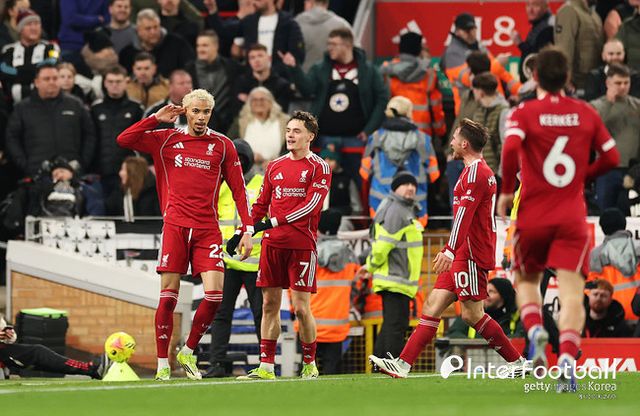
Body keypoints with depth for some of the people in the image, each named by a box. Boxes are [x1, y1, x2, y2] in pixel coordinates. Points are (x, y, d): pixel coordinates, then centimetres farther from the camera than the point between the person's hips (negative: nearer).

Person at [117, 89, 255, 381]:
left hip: (207, 229, 1)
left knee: (215, 294, -11)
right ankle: (162, 364, 4)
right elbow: (124, 140, 4)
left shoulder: (223, 145, 8)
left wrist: (247, 230, 1)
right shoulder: (166, 140, 9)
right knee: (168, 295, -4)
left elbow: (238, 190, 8)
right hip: (175, 227, 0)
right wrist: (156, 118, -1)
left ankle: (188, 352, 9)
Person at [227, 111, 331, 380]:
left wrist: (274, 222, -16)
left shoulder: (318, 168, -1)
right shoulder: (275, 166, 15)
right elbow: (261, 205, 20)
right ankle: (266, 367, 5)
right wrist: (242, 232, 11)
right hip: (272, 244, 5)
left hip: (301, 245, -5)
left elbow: (311, 205, -12)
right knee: (269, 304, 3)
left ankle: (310, 364, 7)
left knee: (301, 307, -6)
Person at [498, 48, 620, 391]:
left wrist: (506, 191, -7)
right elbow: (611, 157, 6)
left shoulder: (524, 113, -3)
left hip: (532, 216, -1)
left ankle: (535, 329, -9)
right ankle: (567, 358, -25)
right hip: (572, 217, 1)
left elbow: (510, 148, -20)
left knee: (526, 280, 20)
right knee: (572, 292, -5)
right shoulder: (586, 113, 4)